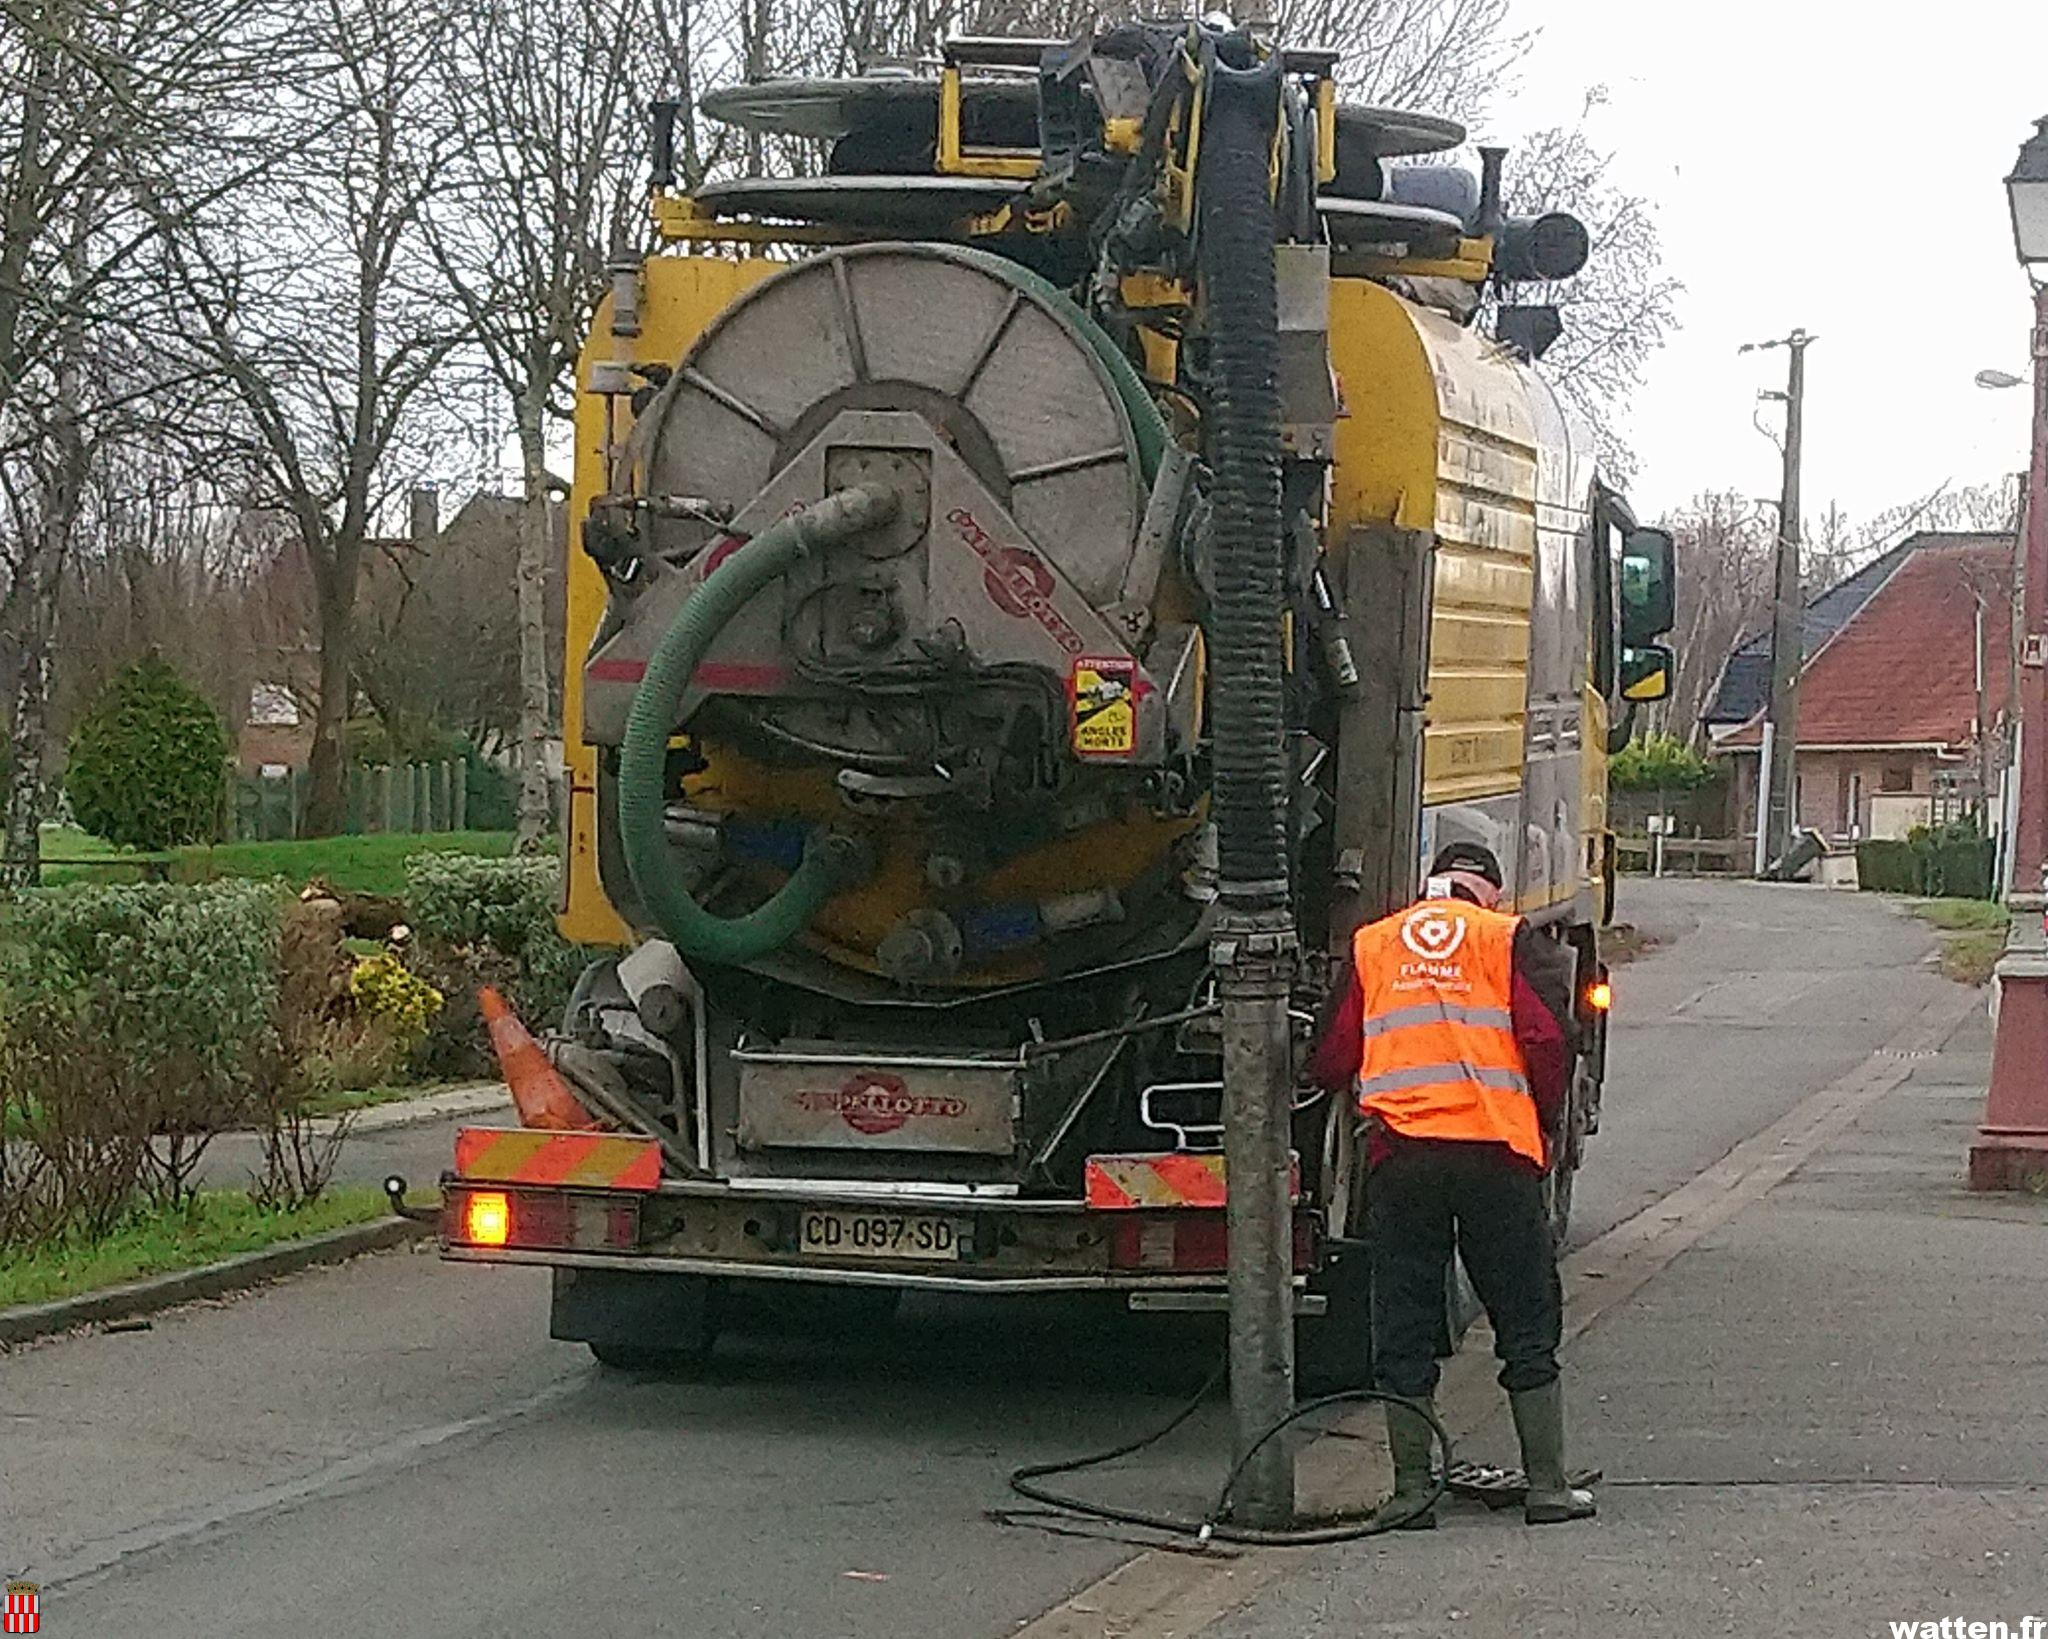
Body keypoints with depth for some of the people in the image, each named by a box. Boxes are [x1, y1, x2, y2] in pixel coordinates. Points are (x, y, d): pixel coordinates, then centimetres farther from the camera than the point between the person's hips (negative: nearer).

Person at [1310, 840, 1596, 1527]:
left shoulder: (1371, 945, 15)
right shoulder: (1509, 939, 9)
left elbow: (1334, 1063, 11)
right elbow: (1547, 1040, -2)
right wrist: (1546, 1129, 10)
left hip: (1399, 1154, 1)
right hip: (1496, 1146, -1)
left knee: (1404, 1327, 8)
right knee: (1526, 1324, 8)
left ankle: (1411, 1490, 8)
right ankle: (1547, 1487, 10)